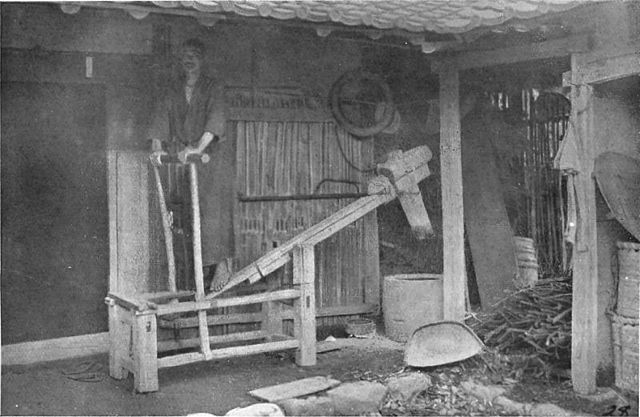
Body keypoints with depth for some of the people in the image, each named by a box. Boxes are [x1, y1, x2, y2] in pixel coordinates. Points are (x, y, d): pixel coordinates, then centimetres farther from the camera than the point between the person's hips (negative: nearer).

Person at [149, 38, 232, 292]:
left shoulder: (213, 89, -3)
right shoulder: (174, 90, 12)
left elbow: (215, 119, -18)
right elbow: (161, 117, 4)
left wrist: (198, 147, -32)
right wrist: (157, 147, -13)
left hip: (211, 154, -4)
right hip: (184, 155, 4)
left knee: (213, 207, -15)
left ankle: (221, 263, -12)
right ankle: (205, 263, 7)